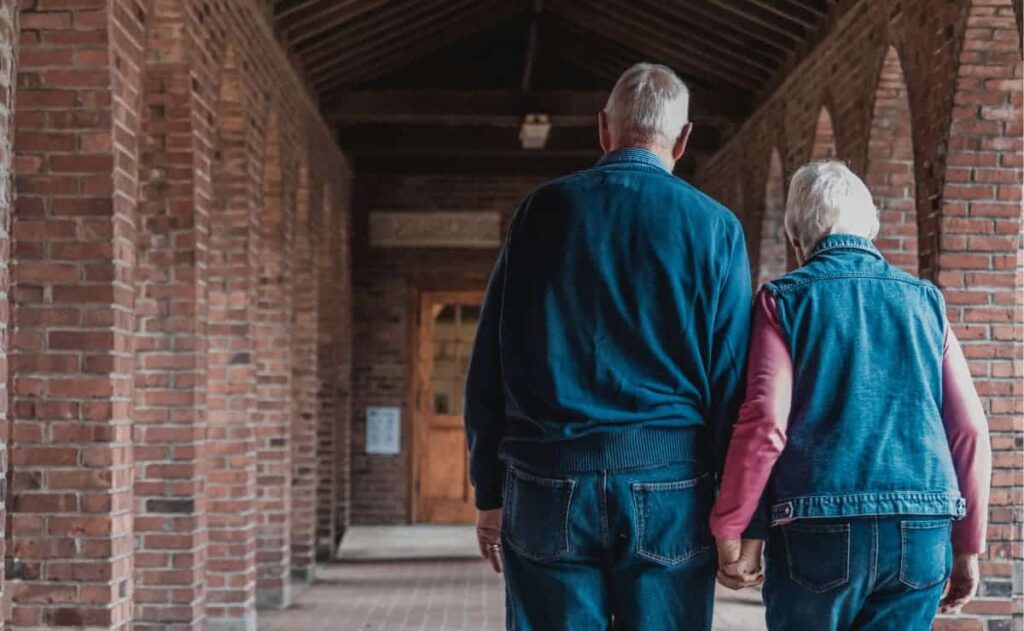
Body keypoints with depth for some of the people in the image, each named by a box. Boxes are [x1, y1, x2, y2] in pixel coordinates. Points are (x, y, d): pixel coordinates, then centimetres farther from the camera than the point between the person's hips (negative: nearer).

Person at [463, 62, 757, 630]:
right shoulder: (714, 227, 1)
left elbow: (488, 365, 6)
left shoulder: (542, 210, 6)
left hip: (548, 483, 1)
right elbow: (732, 380, -1)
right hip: (669, 493, -1)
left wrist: (490, 493, 11)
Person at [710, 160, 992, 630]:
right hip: (921, 537, 3)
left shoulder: (785, 299, 2)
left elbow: (765, 424, -10)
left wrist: (728, 533, -3)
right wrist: (967, 546, 15)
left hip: (819, 531, -2)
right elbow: (970, 430, 7)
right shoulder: (924, 301, 11)